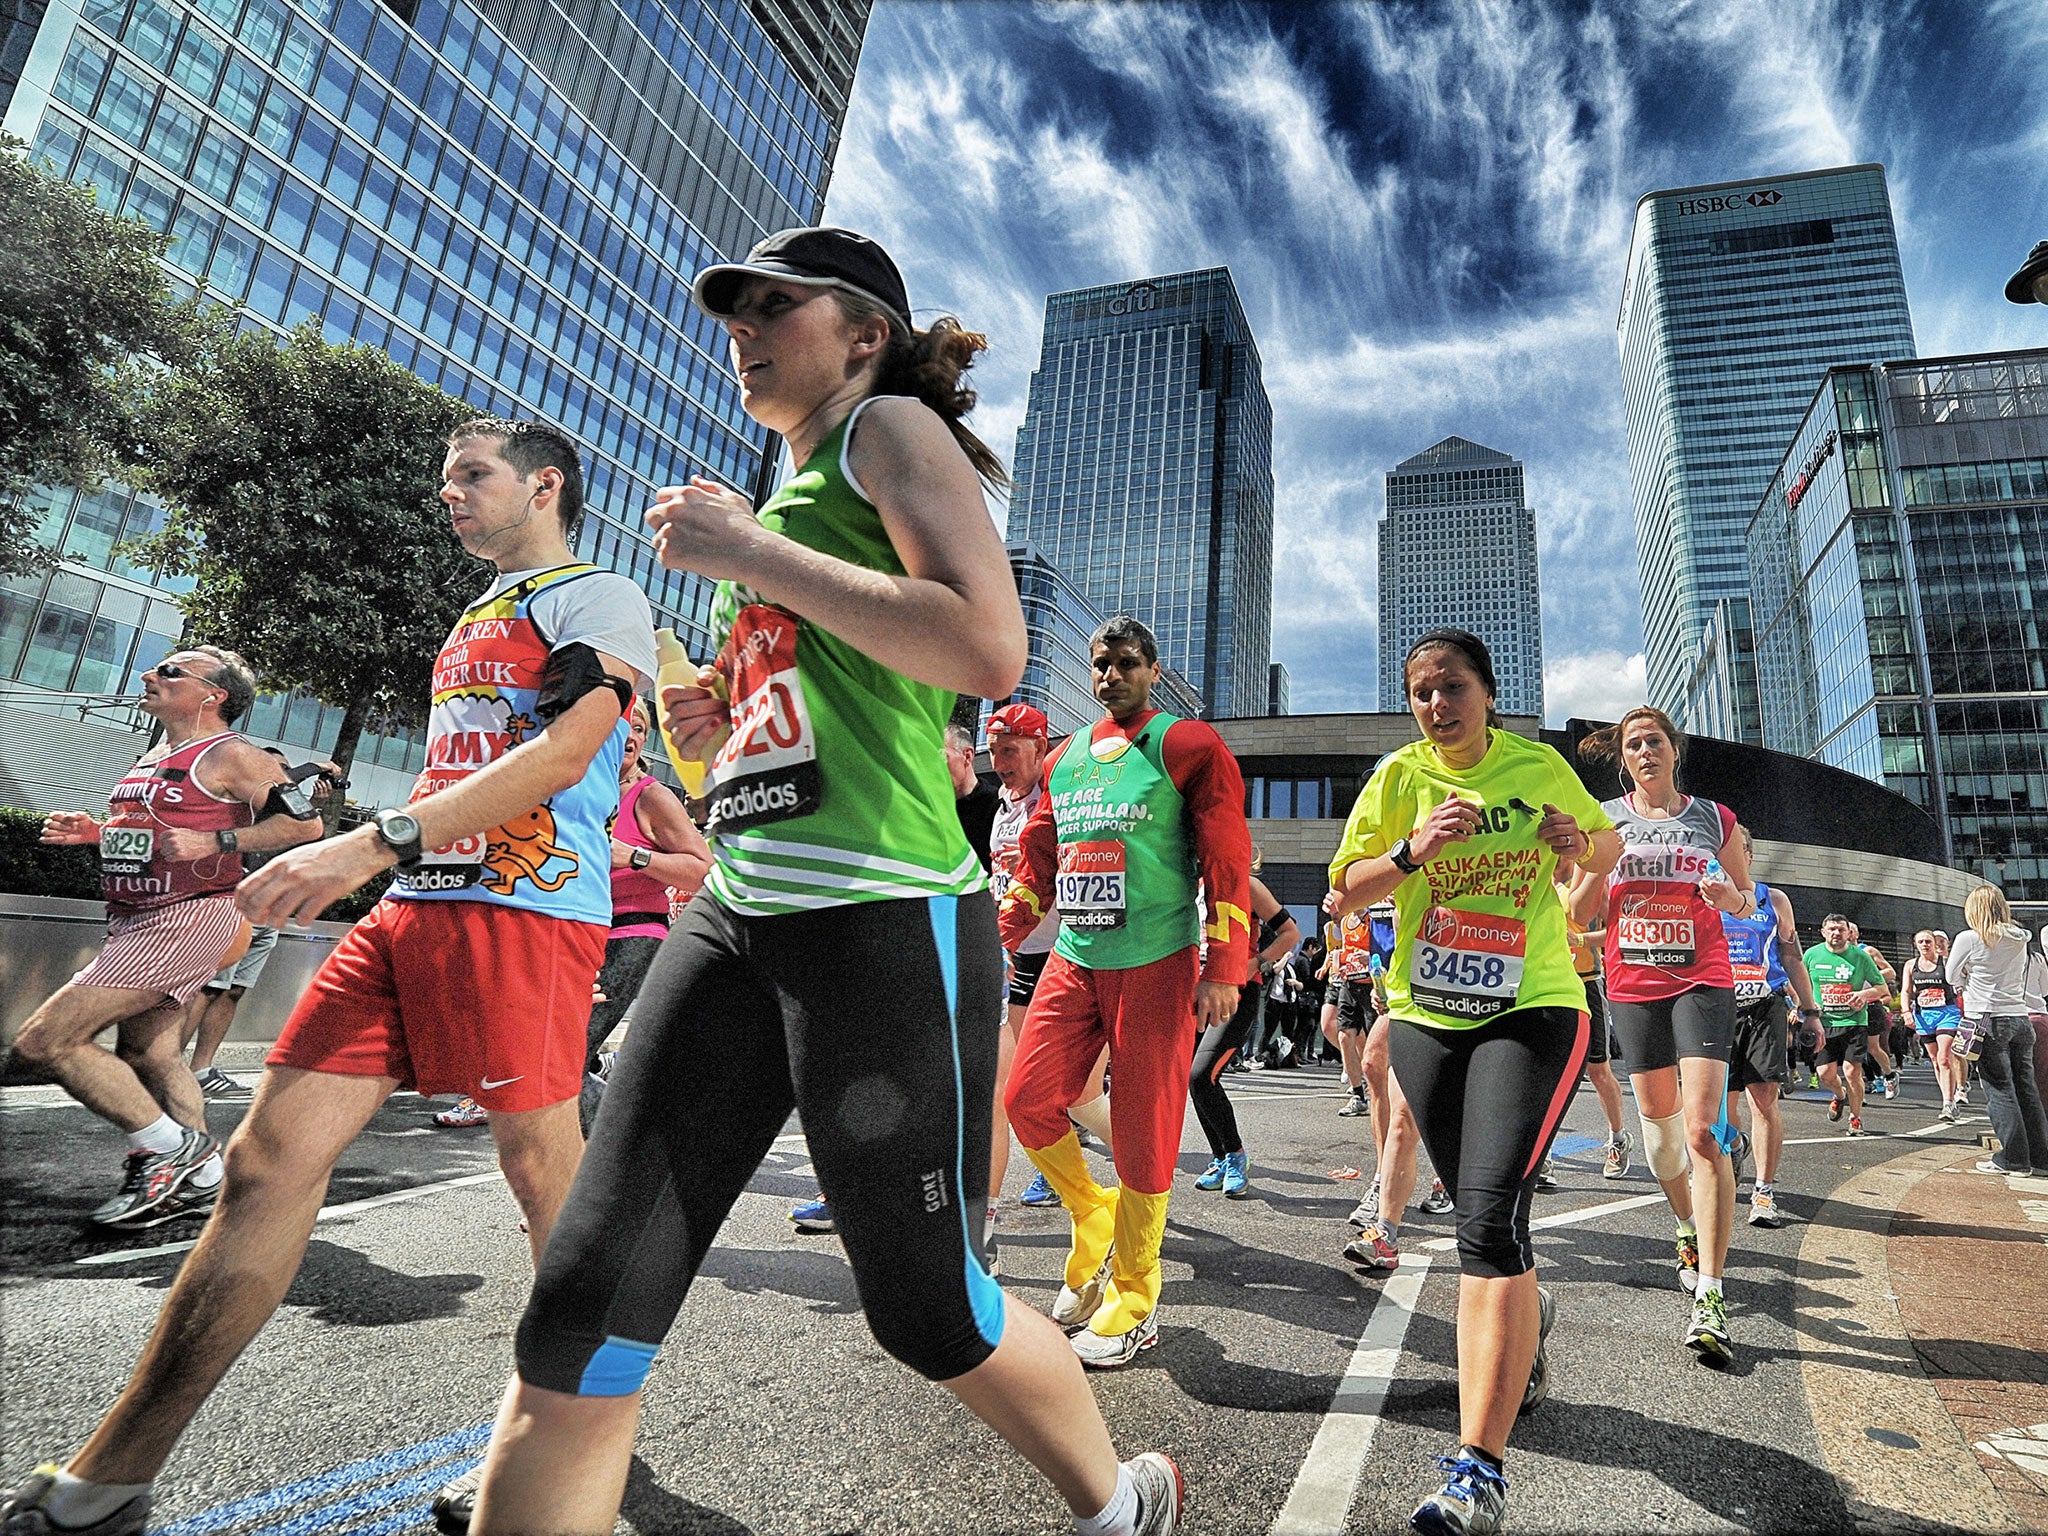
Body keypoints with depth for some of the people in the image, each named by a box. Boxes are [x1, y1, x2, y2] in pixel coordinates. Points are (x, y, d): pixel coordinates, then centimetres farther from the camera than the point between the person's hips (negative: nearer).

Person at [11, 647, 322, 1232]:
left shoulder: (232, 755, -10)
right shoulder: (152, 758, 18)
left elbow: (305, 822, -16)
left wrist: (214, 842, -23)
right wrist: (96, 831, 13)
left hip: (188, 919, -10)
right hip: (134, 922, 10)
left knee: (43, 1042, -13)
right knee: (149, 1056, 12)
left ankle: (168, 1146, -3)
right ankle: (202, 1181, 21)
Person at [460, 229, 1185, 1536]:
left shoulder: (894, 427, 2)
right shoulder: (786, 504, 26)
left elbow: (989, 652, -17)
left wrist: (747, 552, -10)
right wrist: (726, 728, 12)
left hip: (884, 914, -8)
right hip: (739, 914, 8)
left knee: (926, 1310, 8)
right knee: (582, 1316, 2)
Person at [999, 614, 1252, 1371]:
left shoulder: (1187, 746, -2)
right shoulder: (1063, 759, 15)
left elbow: (1227, 860, -7)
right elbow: (1037, 861, 20)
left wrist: (1224, 968, -13)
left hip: (1155, 966, -5)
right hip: (1072, 962, 6)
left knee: (1143, 1133, 0)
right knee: (1028, 1099, 0)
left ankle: (1133, 1302, 19)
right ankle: (1093, 1222, 27)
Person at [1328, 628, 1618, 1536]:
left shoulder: (1540, 766, 2)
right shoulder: (1399, 776, 0)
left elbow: (1607, 852, 18)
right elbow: (1343, 894, -1)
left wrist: (1578, 841, -5)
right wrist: (1411, 852, -18)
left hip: (1533, 1008, -2)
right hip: (1427, 1016, 2)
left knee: (1490, 1217, -18)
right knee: (1482, 1218, 17)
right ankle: (1524, 1317, 51)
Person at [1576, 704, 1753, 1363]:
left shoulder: (1714, 818, 6)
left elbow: (1747, 901, 15)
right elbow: (1581, 914, 5)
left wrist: (1731, 896, -8)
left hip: (1702, 980, -1)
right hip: (1633, 985, 2)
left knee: (1703, 1130, -15)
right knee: (1660, 1125, 12)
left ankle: (1709, 1296, -12)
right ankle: (1689, 1227, 41)